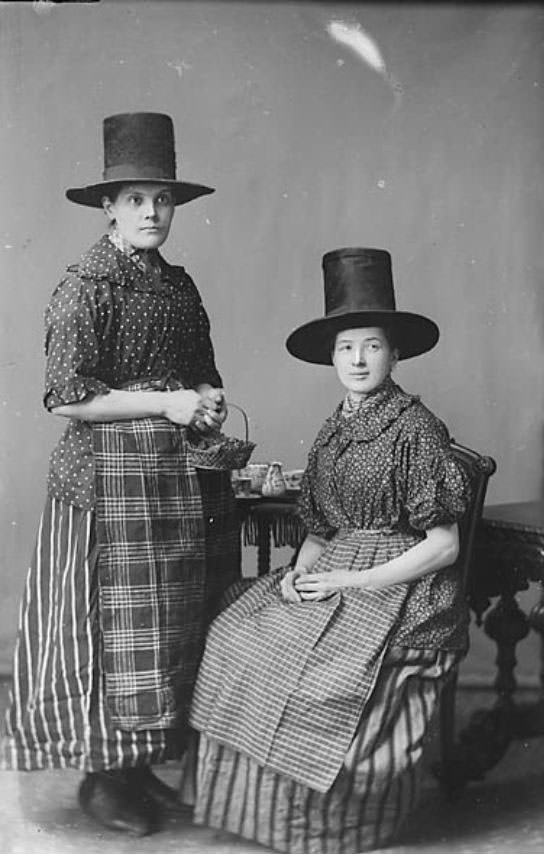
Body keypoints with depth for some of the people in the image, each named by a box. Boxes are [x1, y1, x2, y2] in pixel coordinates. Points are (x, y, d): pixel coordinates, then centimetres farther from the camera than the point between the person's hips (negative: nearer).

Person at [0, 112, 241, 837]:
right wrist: (165, 402, -16)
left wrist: (209, 407, 1)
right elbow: (68, 396, -13)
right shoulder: (86, 287, -8)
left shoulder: (180, 285, 13)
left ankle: (142, 765, 23)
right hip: (112, 476, -7)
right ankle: (103, 777, 14)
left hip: (183, 477, 7)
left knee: (173, 627, 10)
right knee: (117, 623, -2)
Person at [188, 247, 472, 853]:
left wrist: (354, 581, -14)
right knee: (235, 634, -11)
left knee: (321, 669, -26)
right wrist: (301, 570, -4)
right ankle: (252, 801, 0)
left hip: (403, 588, -7)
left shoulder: (416, 428, -10)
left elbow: (443, 546, -12)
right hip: (334, 578, 7)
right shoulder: (334, 430, 11)